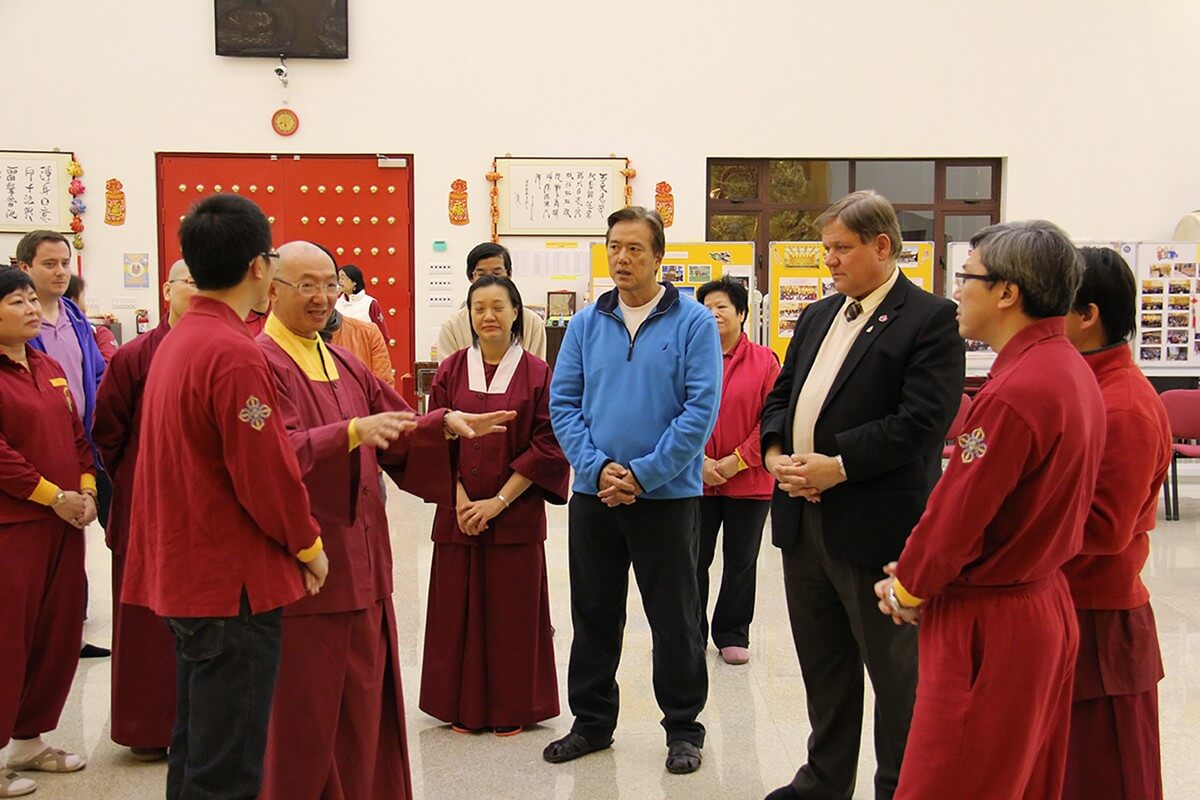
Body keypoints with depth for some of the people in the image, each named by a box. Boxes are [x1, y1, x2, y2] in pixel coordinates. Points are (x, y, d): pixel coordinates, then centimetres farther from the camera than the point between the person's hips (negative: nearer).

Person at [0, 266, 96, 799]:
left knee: (59, 634, 12)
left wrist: (86, 491, 2)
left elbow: (76, 436, 16)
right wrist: (54, 496, -16)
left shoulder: (49, 370, 14)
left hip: (63, 521, 8)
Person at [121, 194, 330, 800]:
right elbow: (268, 474, -20)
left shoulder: (177, 341, 9)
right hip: (234, 583, -10)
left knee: (195, 749, 20)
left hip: (184, 575, 10)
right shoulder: (235, 354, -20)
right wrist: (309, 546, -4)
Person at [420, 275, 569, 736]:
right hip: (459, 512, 2)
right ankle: (464, 707, 20)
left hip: (517, 514, -2)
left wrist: (499, 500, -11)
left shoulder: (537, 374, -2)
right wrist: (460, 499, -9)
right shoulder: (451, 371, 4)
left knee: (513, 609, 4)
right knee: (460, 606, 7)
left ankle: (512, 709, 18)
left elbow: (548, 447, -5)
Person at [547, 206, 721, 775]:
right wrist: (598, 467, -12)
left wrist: (642, 474, -16)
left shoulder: (693, 323, -5)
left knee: (674, 619, 7)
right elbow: (563, 403, 3)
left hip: (667, 494, -3)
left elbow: (700, 409, -12)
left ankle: (683, 727, 24)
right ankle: (592, 721, 29)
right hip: (593, 493, 4)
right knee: (593, 614, 13)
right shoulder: (586, 324, 5)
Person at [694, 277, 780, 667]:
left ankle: (732, 634, 26)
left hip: (749, 481, 0)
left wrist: (738, 461, -12)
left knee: (741, 562, 11)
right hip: (695, 480, 0)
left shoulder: (764, 361, -1)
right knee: (693, 561, 9)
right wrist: (699, 462, -11)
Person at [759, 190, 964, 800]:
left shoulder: (930, 319, -9)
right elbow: (780, 395, 17)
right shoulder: (817, 317, 15)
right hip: (803, 516, 8)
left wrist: (838, 466, -19)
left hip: (876, 525, -7)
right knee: (822, 664, 19)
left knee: (896, 671, 6)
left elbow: (922, 422, -18)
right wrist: (775, 453, -3)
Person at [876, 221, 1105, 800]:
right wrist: (919, 569, 9)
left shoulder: (1016, 392, -24)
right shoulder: (1071, 371, 7)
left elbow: (959, 509, -21)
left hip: (988, 622, -10)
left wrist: (907, 589, -3)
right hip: (1046, 604, 10)